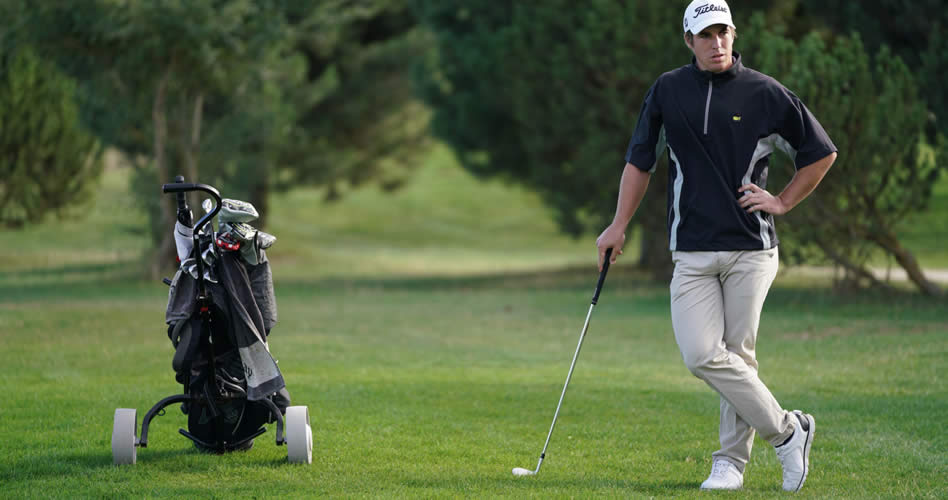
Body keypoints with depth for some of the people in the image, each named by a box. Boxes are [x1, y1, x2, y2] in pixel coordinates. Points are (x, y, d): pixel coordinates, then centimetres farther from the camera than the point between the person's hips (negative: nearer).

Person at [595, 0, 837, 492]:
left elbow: (821, 152, 10)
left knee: (738, 355, -2)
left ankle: (731, 461, 12)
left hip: (751, 248, -2)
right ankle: (787, 430, 1)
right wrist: (619, 225, 13)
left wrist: (782, 202, 4)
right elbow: (640, 159, 17)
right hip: (691, 252, 2)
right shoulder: (667, 91, 7)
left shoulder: (765, 93, 1)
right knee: (701, 356, -11)